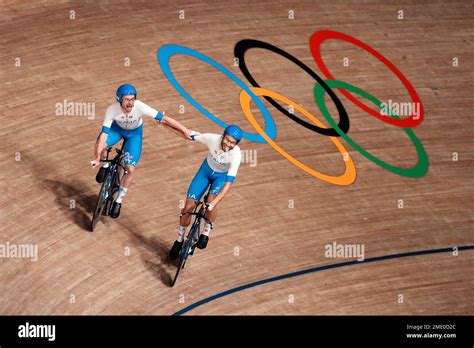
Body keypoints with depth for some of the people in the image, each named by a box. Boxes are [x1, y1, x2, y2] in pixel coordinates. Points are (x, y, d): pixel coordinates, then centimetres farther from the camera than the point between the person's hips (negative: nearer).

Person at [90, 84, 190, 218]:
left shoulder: (140, 107, -37)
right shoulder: (112, 109, -34)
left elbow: (164, 119, -34)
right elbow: (104, 133, -33)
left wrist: (184, 131, -34)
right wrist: (97, 157, -39)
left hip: (134, 133, 0)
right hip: (117, 128, 0)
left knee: (130, 169, -10)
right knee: (99, 146, -29)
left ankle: (119, 200, 12)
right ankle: (106, 165, 6)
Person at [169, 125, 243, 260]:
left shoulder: (236, 155, -36)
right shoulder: (213, 138, -31)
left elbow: (228, 183, -39)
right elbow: (189, 134, -16)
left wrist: (214, 203, -47)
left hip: (222, 176, -2)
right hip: (206, 170, 2)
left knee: (211, 203, -30)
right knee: (189, 206, -4)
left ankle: (206, 233, -3)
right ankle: (179, 240, 18)